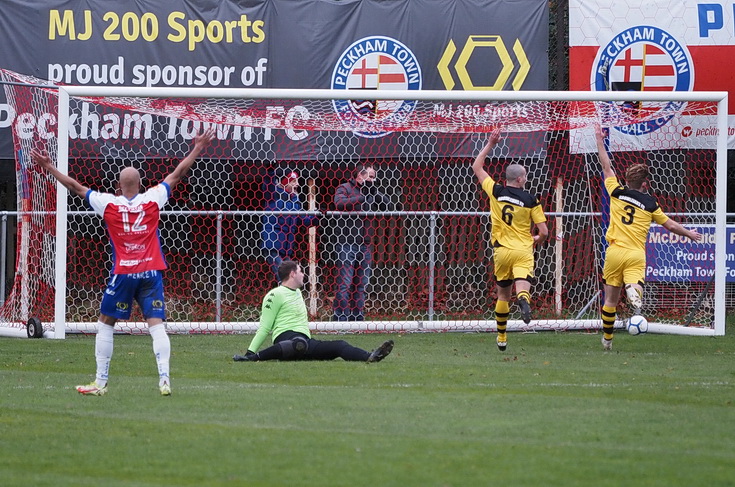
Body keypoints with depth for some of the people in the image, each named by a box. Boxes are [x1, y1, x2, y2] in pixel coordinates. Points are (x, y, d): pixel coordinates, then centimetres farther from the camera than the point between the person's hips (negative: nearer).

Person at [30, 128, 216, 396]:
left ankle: (100, 382, 11)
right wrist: (197, 149, 21)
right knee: (156, 324, -2)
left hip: (123, 275, -1)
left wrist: (49, 168, 17)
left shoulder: (108, 203, -3)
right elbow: (177, 174, 10)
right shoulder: (153, 199, -1)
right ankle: (164, 379, -16)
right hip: (151, 273, 1)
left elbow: (75, 186, 6)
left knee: (105, 324, 11)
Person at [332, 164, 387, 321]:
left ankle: (358, 316, 14)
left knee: (361, 284, 8)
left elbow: (386, 203, 6)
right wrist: (362, 197, -15)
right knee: (344, 282, -10)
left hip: (365, 244, 7)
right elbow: (339, 203, -21)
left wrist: (372, 190, -4)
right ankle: (341, 317, -9)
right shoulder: (345, 188, -1)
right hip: (346, 244, -7)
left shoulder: (370, 192, 17)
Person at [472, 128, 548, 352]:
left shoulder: (496, 192, 0)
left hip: (501, 250, 2)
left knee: (503, 294, 17)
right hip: (523, 251, -2)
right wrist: (537, 239, 21)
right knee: (522, 286, -16)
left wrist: (490, 144, 17)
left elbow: (477, 167, 14)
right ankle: (524, 300, -53)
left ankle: (501, 337, 23)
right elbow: (544, 232, -2)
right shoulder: (531, 200, -3)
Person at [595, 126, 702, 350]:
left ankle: (607, 339, 20)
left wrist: (600, 140, 27)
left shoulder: (617, 193, 5)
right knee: (634, 283, -14)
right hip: (637, 255, -1)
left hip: (615, 252, 1)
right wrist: (689, 234, 31)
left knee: (611, 299, 11)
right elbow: (670, 225, 13)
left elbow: (606, 167, 16)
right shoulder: (650, 203, 5)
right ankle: (634, 291, -52)